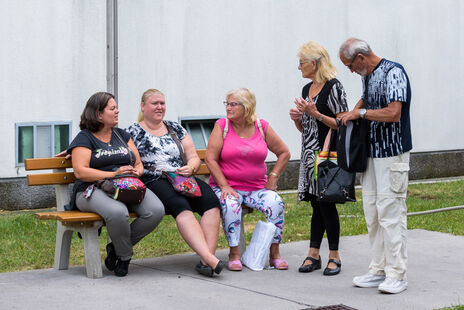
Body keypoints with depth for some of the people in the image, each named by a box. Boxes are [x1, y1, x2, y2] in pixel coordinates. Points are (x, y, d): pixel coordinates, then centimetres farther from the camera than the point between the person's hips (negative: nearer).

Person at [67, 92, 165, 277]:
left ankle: (116, 247, -5)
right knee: (118, 212, -40)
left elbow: (139, 164, 22)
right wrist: (114, 174, -16)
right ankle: (125, 256, -11)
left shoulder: (122, 135, 23)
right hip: (94, 190, -6)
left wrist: (136, 172, -4)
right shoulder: (84, 138, 4)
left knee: (156, 210, -24)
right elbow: (80, 172, -9)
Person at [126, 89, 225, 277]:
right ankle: (210, 259, -47)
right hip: (153, 183, -4)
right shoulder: (133, 132, 11)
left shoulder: (176, 128, 23)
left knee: (211, 201, -27)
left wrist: (191, 167, -4)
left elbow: (194, 157, 19)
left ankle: (208, 258, -37)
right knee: (180, 205, -35)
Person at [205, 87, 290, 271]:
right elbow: (210, 159, -5)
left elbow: (284, 153, 13)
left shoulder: (262, 127, 4)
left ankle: (274, 253, -10)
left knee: (276, 204, -25)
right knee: (231, 205, -34)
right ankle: (234, 254, -21)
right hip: (226, 186, -2)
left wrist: (272, 179, 4)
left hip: (257, 187, 2)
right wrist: (224, 186, -13)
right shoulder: (222, 126, 0)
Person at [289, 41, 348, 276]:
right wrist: (297, 118, 2)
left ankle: (334, 257, 5)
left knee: (326, 204, -4)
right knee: (316, 204, 9)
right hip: (309, 155, 8)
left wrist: (316, 114, -19)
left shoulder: (333, 87, -9)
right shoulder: (307, 89, 15)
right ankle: (313, 255, 12)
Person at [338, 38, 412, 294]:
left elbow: (393, 112, -25)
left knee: (390, 211, -9)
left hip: (392, 154, -9)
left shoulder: (393, 73, -14)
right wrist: (351, 114, 14)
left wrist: (360, 113, -14)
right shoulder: (367, 76, 13)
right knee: (372, 212, 9)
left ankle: (396, 274, -4)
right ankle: (379, 270, 16)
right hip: (371, 153, 9)